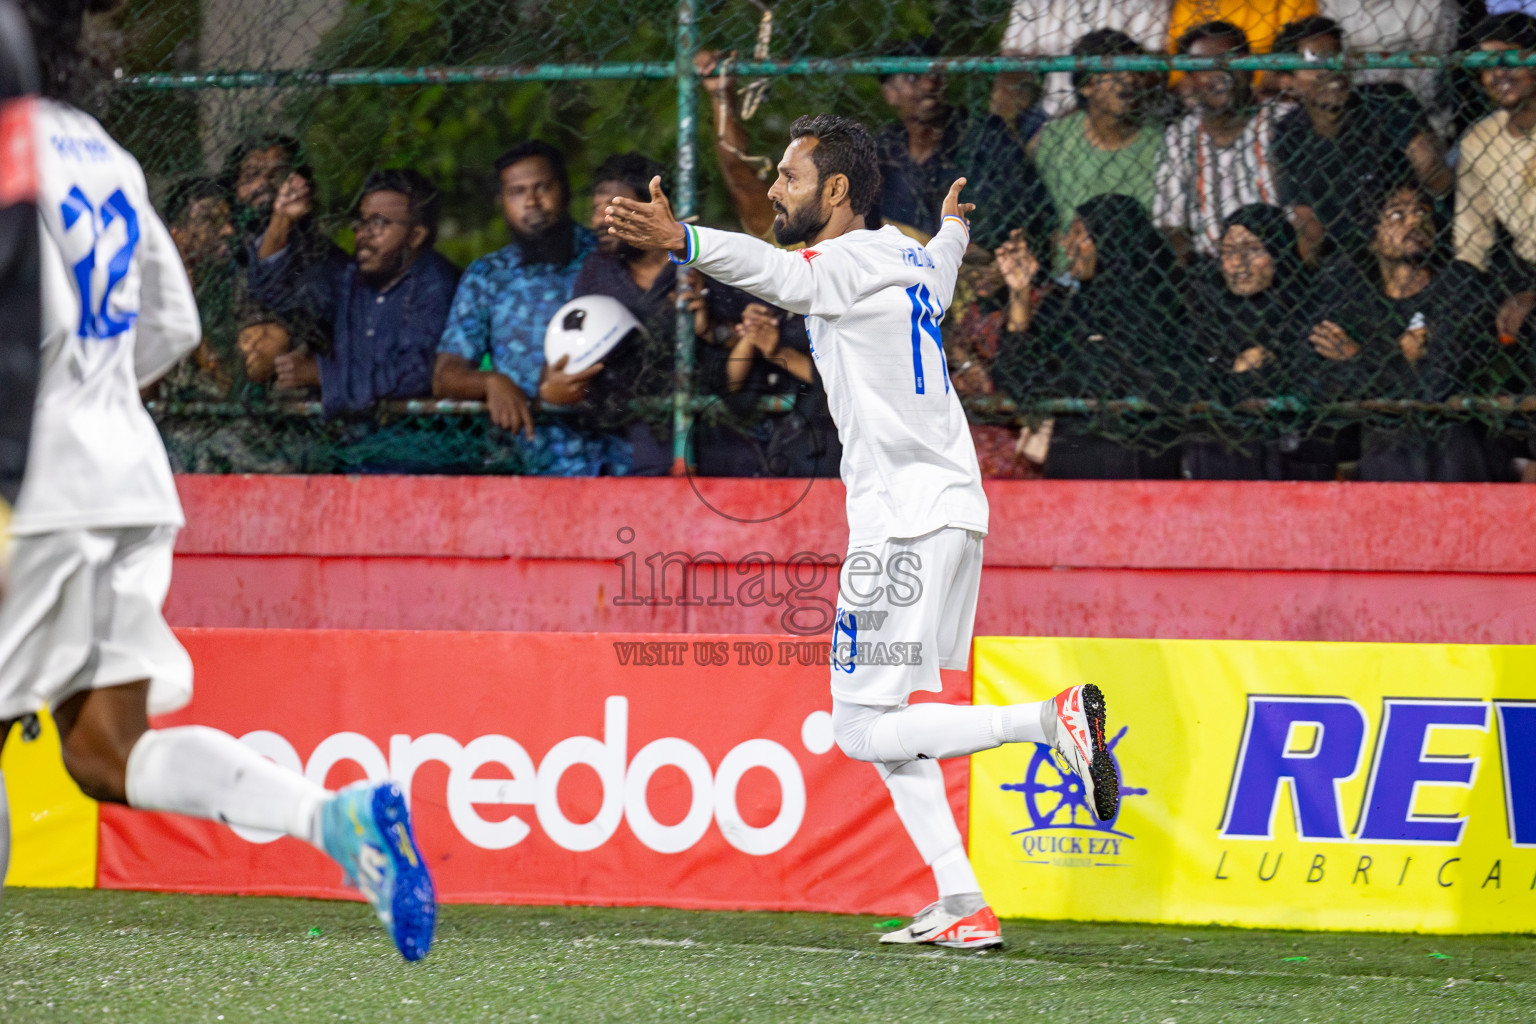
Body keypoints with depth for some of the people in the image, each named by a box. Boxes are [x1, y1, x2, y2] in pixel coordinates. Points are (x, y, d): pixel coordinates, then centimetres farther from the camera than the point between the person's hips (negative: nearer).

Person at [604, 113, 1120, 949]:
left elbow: (779, 273, -34)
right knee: (882, 722, 15)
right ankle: (962, 909, 12)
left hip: (910, 517, -10)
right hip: (946, 505, 10)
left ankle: (1050, 718, -18)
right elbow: (939, 276, 43)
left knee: (864, 730, -10)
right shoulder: (908, 257, 18)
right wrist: (952, 229, 68)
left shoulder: (851, 261, -11)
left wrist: (680, 243, -52)